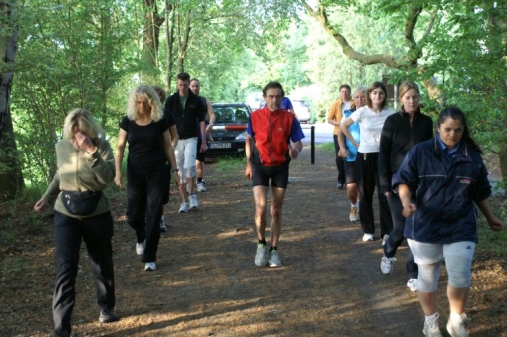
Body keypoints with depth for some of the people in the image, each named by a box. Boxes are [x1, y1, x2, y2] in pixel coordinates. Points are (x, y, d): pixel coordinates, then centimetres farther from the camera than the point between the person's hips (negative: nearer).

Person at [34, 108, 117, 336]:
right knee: (65, 269, -6)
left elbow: (108, 177, -25)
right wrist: (47, 196, 16)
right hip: (66, 214, 1)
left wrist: (91, 151, -32)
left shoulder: (101, 146, -11)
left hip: (97, 213, -1)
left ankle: (106, 307, 40)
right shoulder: (61, 147, -1)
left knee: (102, 264, 15)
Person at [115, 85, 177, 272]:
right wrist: (118, 171, -6)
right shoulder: (128, 121, -1)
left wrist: (175, 168, 2)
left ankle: (150, 258, 6)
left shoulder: (160, 121, -3)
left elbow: (168, 146, 4)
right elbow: (120, 147, 2)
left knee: (154, 214, -2)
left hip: (158, 171, -1)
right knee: (134, 214, 5)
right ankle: (141, 238, 40)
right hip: (135, 172, 1)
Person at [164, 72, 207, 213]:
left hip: (191, 139, -1)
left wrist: (204, 142, 1)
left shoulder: (196, 100, 1)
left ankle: (192, 194, -1)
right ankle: (185, 201, 14)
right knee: (180, 172, 4)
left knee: (189, 166, -21)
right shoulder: (171, 100, 2)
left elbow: (201, 121, 4)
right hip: (176, 140, 2)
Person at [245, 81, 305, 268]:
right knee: (261, 208, -13)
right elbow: (249, 140, 8)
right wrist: (249, 164, 9)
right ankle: (261, 244, 11)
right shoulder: (255, 116, -5)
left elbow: (298, 141, -5)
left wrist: (296, 150, -28)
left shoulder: (289, 118, -8)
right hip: (260, 166, 0)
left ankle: (274, 250, 20)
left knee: (276, 211, 7)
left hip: (281, 167, 1)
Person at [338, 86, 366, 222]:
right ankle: (353, 206, 22)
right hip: (351, 156, 0)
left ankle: (360, 208, 35)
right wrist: (342, 148, -12)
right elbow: (340, 133, 4)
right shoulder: (348, 114, 3)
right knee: (351, 187, -9)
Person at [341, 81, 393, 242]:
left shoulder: (390, 113, -4)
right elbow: (343, 126, 3)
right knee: (365, 194, 8)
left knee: (385, 194, -1)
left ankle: (387, 231, 6)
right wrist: (355, 143, -1)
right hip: (365, 156, 0)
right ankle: (368, 230, 18)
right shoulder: (362, 111, -7)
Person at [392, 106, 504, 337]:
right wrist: (407, 203, -23)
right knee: (427, 276, 10)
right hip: (425, 226, -1)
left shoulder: (473, 158, 3)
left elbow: (480, 193, 14)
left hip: (460, 228, 2)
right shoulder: (420, 152, -6)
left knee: (461, 277, -3)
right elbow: (404, 181, -5)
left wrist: (490, 218, 20)